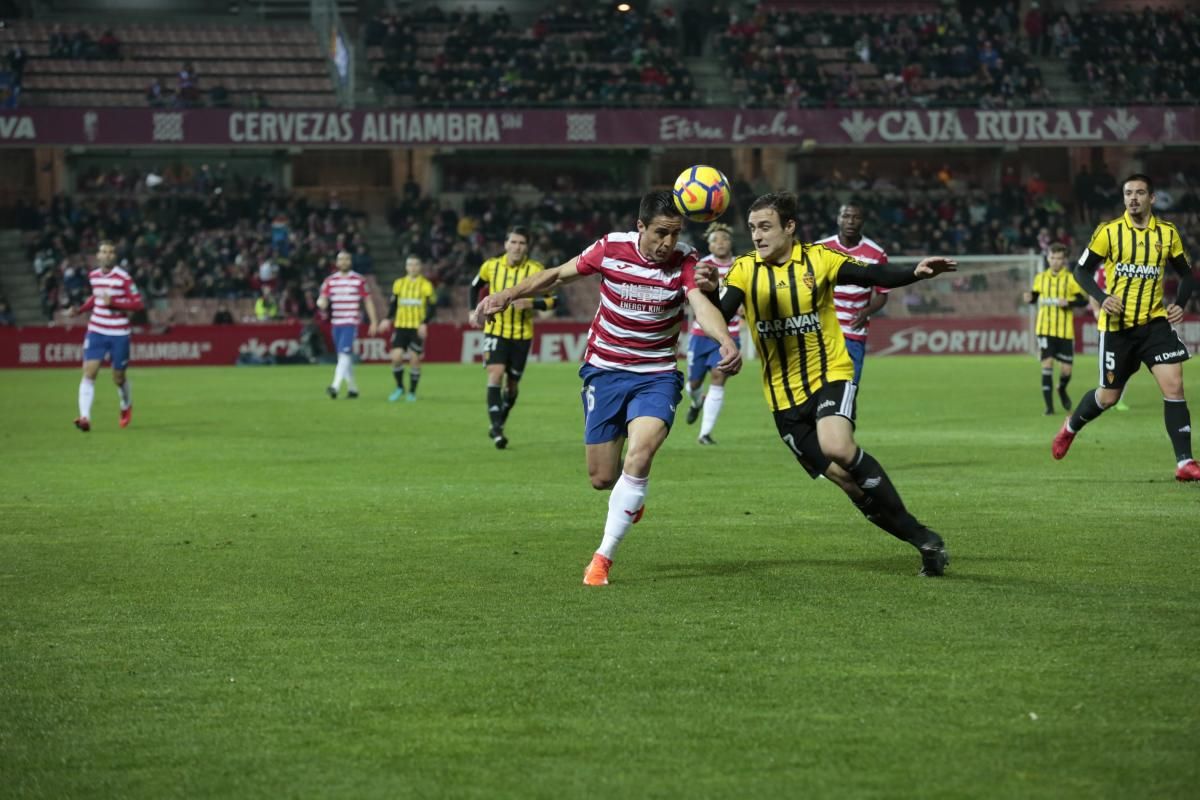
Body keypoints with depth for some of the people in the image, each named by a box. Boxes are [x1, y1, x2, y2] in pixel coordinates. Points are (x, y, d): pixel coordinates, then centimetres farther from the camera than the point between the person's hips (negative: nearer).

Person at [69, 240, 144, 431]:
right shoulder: (93, 276, 6)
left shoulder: (123, 278, -11)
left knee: (118, 378, 8)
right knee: (89, 372, -14)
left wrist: (113, 303, -23)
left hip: (119, 334, -3)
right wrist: (80, 309, 9)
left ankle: (126, 407, 40)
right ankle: (84, 417, -19)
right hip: (96, 331, 3)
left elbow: (138, 303, -13)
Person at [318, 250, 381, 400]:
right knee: (345, 358, 9)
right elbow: (323, 300, 4)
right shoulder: (330, 281, 9)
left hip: (351, 323, -4)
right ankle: (352, 388, 21)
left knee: (344, 354, -18)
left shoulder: (359, 281, 1)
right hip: (336, 322, 4)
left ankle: (335, 387, -26)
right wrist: (321, 303, -21)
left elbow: (368, 301, 4)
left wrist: (374, 321, 2)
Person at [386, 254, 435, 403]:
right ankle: (399, 388, 11)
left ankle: (412, 392, 11)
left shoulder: (426, 285, 0)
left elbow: (432, 308, -1)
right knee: (396, 357, -10)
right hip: (401, 326, 2)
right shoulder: (399, 283, 9)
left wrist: (424, 324, -15)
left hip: (417, 328, -2)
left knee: (414, 359, -3)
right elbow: (393, 305, 15)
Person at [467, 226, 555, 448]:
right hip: (496, 330, 0)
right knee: (496, 374, -19)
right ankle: (496, 429, -21)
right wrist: (473, 311, 8)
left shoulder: (536, 271, -7)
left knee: (512, 383, 7)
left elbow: (551, 300, -5)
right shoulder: (491, 266, -1)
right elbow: (475, 286, 18)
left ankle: (498, 425, 28)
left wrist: (530, 304, -22)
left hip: (522, 334, 0)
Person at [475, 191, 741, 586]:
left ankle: (604, 556, -12)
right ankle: (633, 494, 43)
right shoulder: (611, 247, -9)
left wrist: (726, 342, -52)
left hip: (657, 375, -2)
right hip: (605, 372, 2)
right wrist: (508, 295, -7)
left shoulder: (686, 263, -14)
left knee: (639, 455, -25)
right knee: (602, 478, 3)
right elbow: (558, 275, 4)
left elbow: (702, 305, -32)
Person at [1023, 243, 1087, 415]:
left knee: (1066, 369, 1)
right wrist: (1030, 298, -6)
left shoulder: (1071, 279, -2)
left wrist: (1068, 303, -18)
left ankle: (1062, 390, 35)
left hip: (1065, 330, -1)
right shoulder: (1040, 278, 6)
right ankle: (1049, 405, -4)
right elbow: (1035, 296, 17)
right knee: (1047, 364, -10)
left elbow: (1083, 301, -1)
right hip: (1045, 328, 1)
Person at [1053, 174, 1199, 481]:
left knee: (1174, 385, -14)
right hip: (1117, 326, -1)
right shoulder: (1109, 231, -5)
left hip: (1155, 321, 1)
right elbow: (1082, 270, 0)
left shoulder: (1168, 233, 1)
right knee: (1109, 396, 7)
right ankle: (1071, 427, 39)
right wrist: (1102, 298, -17)